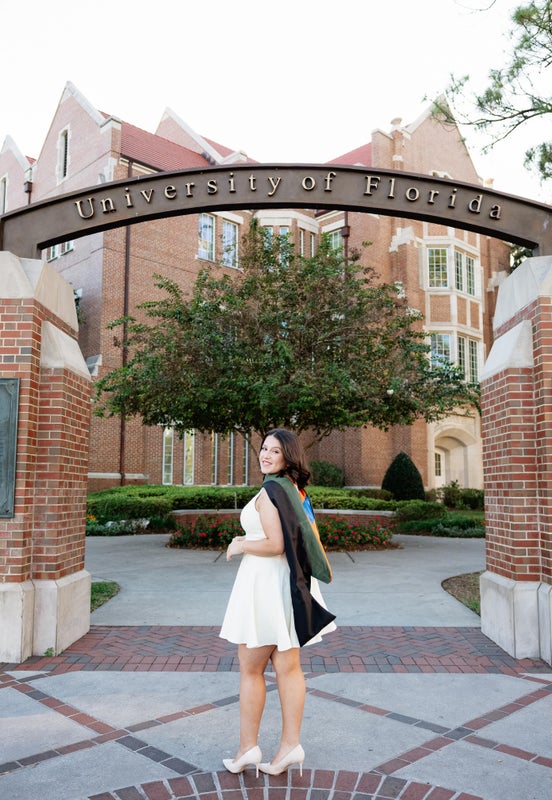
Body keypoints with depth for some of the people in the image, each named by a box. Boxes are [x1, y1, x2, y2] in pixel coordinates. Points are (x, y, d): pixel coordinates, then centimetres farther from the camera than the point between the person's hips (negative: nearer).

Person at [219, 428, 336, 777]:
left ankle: (248, 748, 15)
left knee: (250, 667, 5)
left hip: (265, 581, -9)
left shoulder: (270, 490, -17)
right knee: (288, 666, 12)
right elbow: (311, 540, 16)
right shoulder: (297, 490, 10)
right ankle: (291, 744, 20)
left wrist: (240, 546, -8)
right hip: (290, 583, 9)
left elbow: (275, 545, -24)